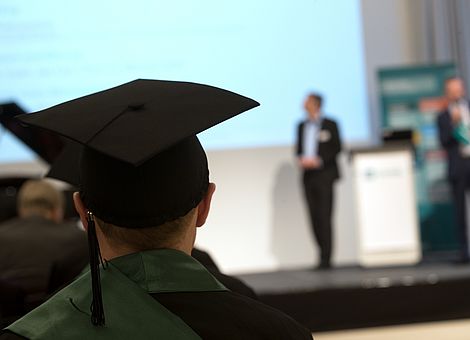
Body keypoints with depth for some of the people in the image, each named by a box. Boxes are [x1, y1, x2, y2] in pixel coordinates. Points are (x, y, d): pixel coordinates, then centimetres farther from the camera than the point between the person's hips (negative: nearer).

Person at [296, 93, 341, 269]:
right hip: (308, 176, 5)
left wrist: (318, 160, -14)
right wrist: (301, 159, -3)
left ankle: (326, 258, -8)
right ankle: (324, 254, 9)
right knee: (314, 217, 1)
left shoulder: (330, 125, 2)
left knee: (324, 217, -9)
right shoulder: (301, 126, 17)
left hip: (324, 175, -5)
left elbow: (336, 148, -3)